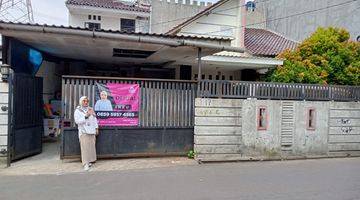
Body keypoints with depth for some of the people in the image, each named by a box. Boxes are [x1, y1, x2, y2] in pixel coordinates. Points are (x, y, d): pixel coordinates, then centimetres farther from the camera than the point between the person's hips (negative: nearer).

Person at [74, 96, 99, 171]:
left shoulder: (91, 109, 15)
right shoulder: (78, 111, 0)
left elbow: (94, 119, 18)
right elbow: (77, 121, -11)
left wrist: (96, 128, 12)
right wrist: (86, 116, -20)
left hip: (91, 131, 5)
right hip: (83, 132, -5)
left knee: (91, 146, 5)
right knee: (85, 147, -9)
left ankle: (89, 161, 15)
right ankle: (85, 164, -7)